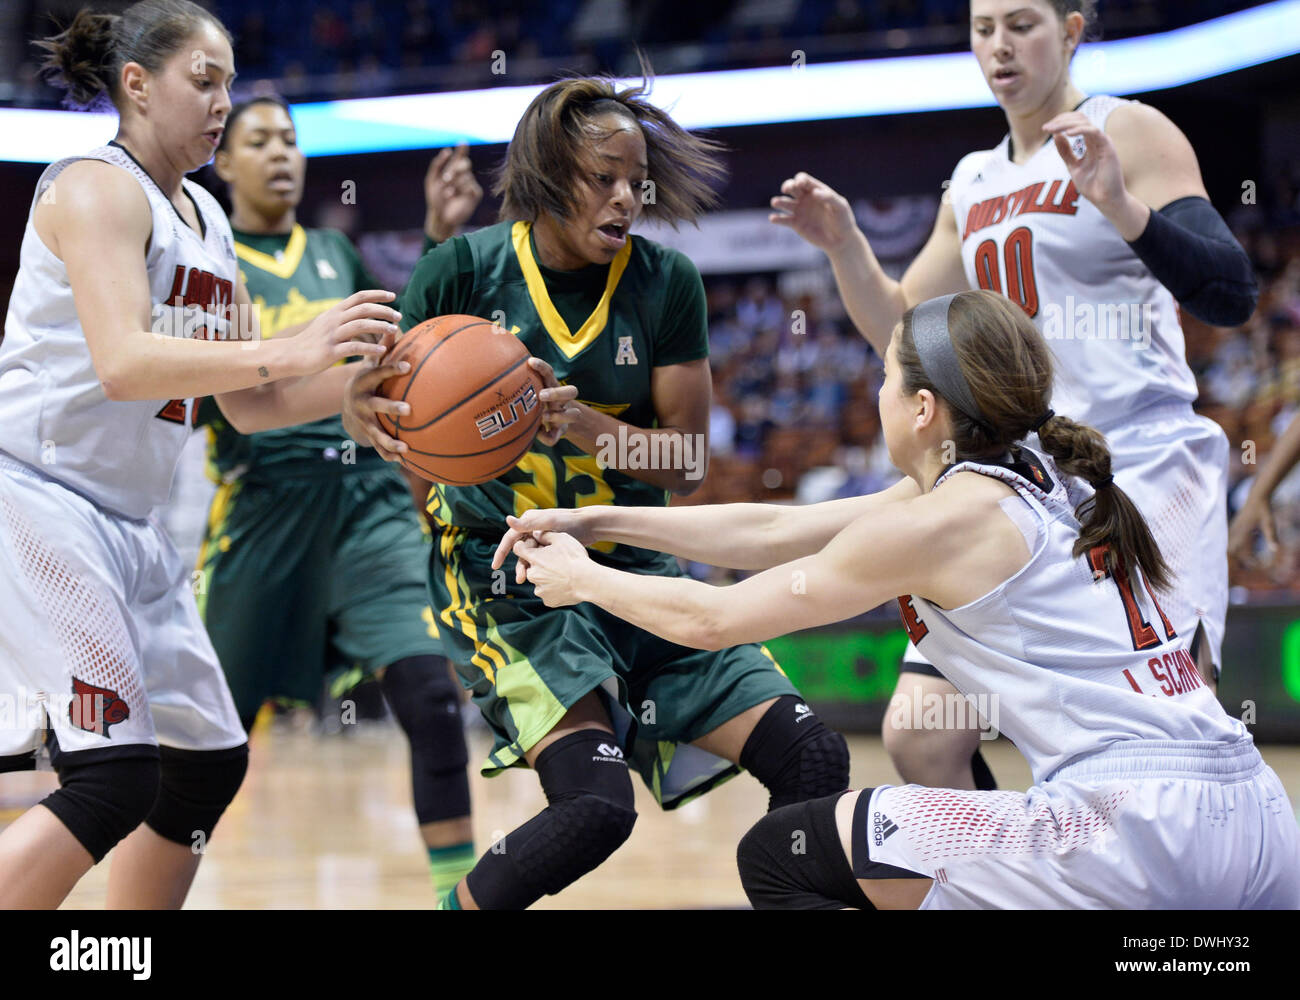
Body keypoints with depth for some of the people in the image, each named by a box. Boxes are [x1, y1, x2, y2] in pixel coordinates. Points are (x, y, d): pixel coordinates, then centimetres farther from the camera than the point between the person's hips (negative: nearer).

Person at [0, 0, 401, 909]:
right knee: (115, 779, -18)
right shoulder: (96, 188, -11)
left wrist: (368, 378, 2)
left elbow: (247, 404, 17)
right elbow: (122, 365, -27)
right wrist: (290, 353, -34)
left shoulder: (205, 219, 16)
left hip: (126, 522, 10)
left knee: (209, 762, 11)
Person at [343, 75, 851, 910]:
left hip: (633, 570, 4)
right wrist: (367, 411, -25)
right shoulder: (467, 269, -8)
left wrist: (575, 420, -22)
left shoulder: (666, 284, -3)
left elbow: (686, 460, -4)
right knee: (596, 801, -26)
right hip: (507, 574, -4)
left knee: (813, 760, -8)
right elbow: (371, 399, 0)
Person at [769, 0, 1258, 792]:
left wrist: (1123, 208, -28)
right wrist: (843, 244, 6)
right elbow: (903, 332, 23)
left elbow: (1231, 296, -13)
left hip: (1144, 472, -7)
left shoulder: (1132, 133, -2)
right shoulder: (974, 185, 18)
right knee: (920, 736, 1)